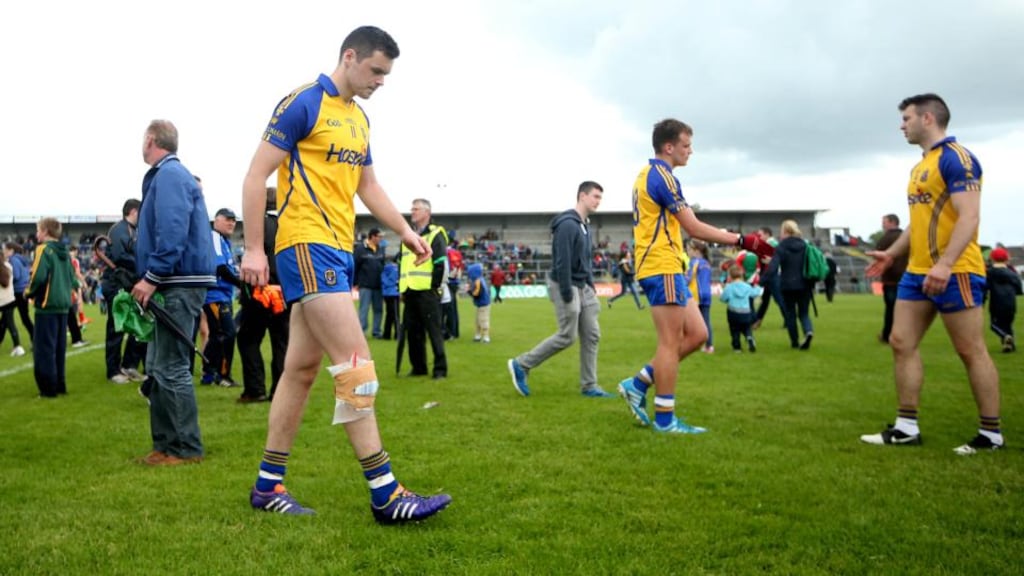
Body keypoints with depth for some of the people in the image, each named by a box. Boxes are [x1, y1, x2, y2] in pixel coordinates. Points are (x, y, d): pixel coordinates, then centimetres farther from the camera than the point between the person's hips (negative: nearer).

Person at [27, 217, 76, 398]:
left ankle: (49, 388, -1)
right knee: (59, 347, 13)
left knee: (43, 347, -2)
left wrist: (29, 292, -4)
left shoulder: (43, 249, -10)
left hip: (47, 304, -7)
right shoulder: (65, 252, 13)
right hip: (63, 304, 7)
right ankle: (59, 384, 16)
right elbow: (73, 278, 13)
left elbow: (38, 276, -19)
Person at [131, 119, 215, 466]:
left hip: (179, 284, -10)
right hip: (171, 285, 10)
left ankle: (185, 449, 0)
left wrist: (152, 278, -21)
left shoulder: (169, 174, -11)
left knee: (170, 368, -7)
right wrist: (150, 279, 19)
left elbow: (172, 232, -22)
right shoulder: (166, 175, 21)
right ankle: (167, 444, 21)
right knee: (158, 368, 14)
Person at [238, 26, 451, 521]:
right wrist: (253, 249, -13)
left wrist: (405, 231, 15)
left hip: (339, 251, 9)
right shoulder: (303, 104, -7)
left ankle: (268, 485, 20)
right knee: (355, 363, -13)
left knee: (302, 368, 10)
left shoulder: (359, 119, 18)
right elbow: (256, 175, -9)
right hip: (308, 245, -9)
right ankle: (384, 493, -8)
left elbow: (368, 186, 27)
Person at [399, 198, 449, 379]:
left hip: (427, 292, -7)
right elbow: (401, 263, 24)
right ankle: (418, 367, 18)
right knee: (413, 332, 8)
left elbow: (442, 264, -8)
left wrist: (436, 287, -10)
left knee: (433, 330, -5)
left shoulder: (435, 235, -2)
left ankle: (440, 369, 1)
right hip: (410, 292, 7)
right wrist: (401, 288, 17)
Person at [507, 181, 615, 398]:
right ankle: (521, 365, 7)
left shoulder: (586, 225, 14)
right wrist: (567, 294, -22)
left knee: (592, 335, 5)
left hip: (582, 287, 9)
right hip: (567, 286, -9)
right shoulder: (568, 224, -17)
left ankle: (589, 386, 12)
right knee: (567, 336, -6)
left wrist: (591, 286, 12)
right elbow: (562, 262, -22)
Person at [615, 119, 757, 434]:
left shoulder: (649, 174, 18)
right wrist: (742, 240, -13)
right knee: (671, 342, -5)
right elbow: (694, 228, -16)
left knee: (697, 334, 10)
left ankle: (639, 384, 13)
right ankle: (665, 419, 3)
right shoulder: (662, 176, -13)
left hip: (664, 268, 10)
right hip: (663, 268, -10)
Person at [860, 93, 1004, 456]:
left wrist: (944, 265, -29)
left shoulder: (955, 157, -12)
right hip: (917, 271, 10)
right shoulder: (920, 166, 17)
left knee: (971, 351, -1)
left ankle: (991, 434, 10)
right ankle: (907, 427, 12)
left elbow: (969, 217, -20)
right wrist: (891, 254, 23)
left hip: (954, 272, -9)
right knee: (901, 343, 6)